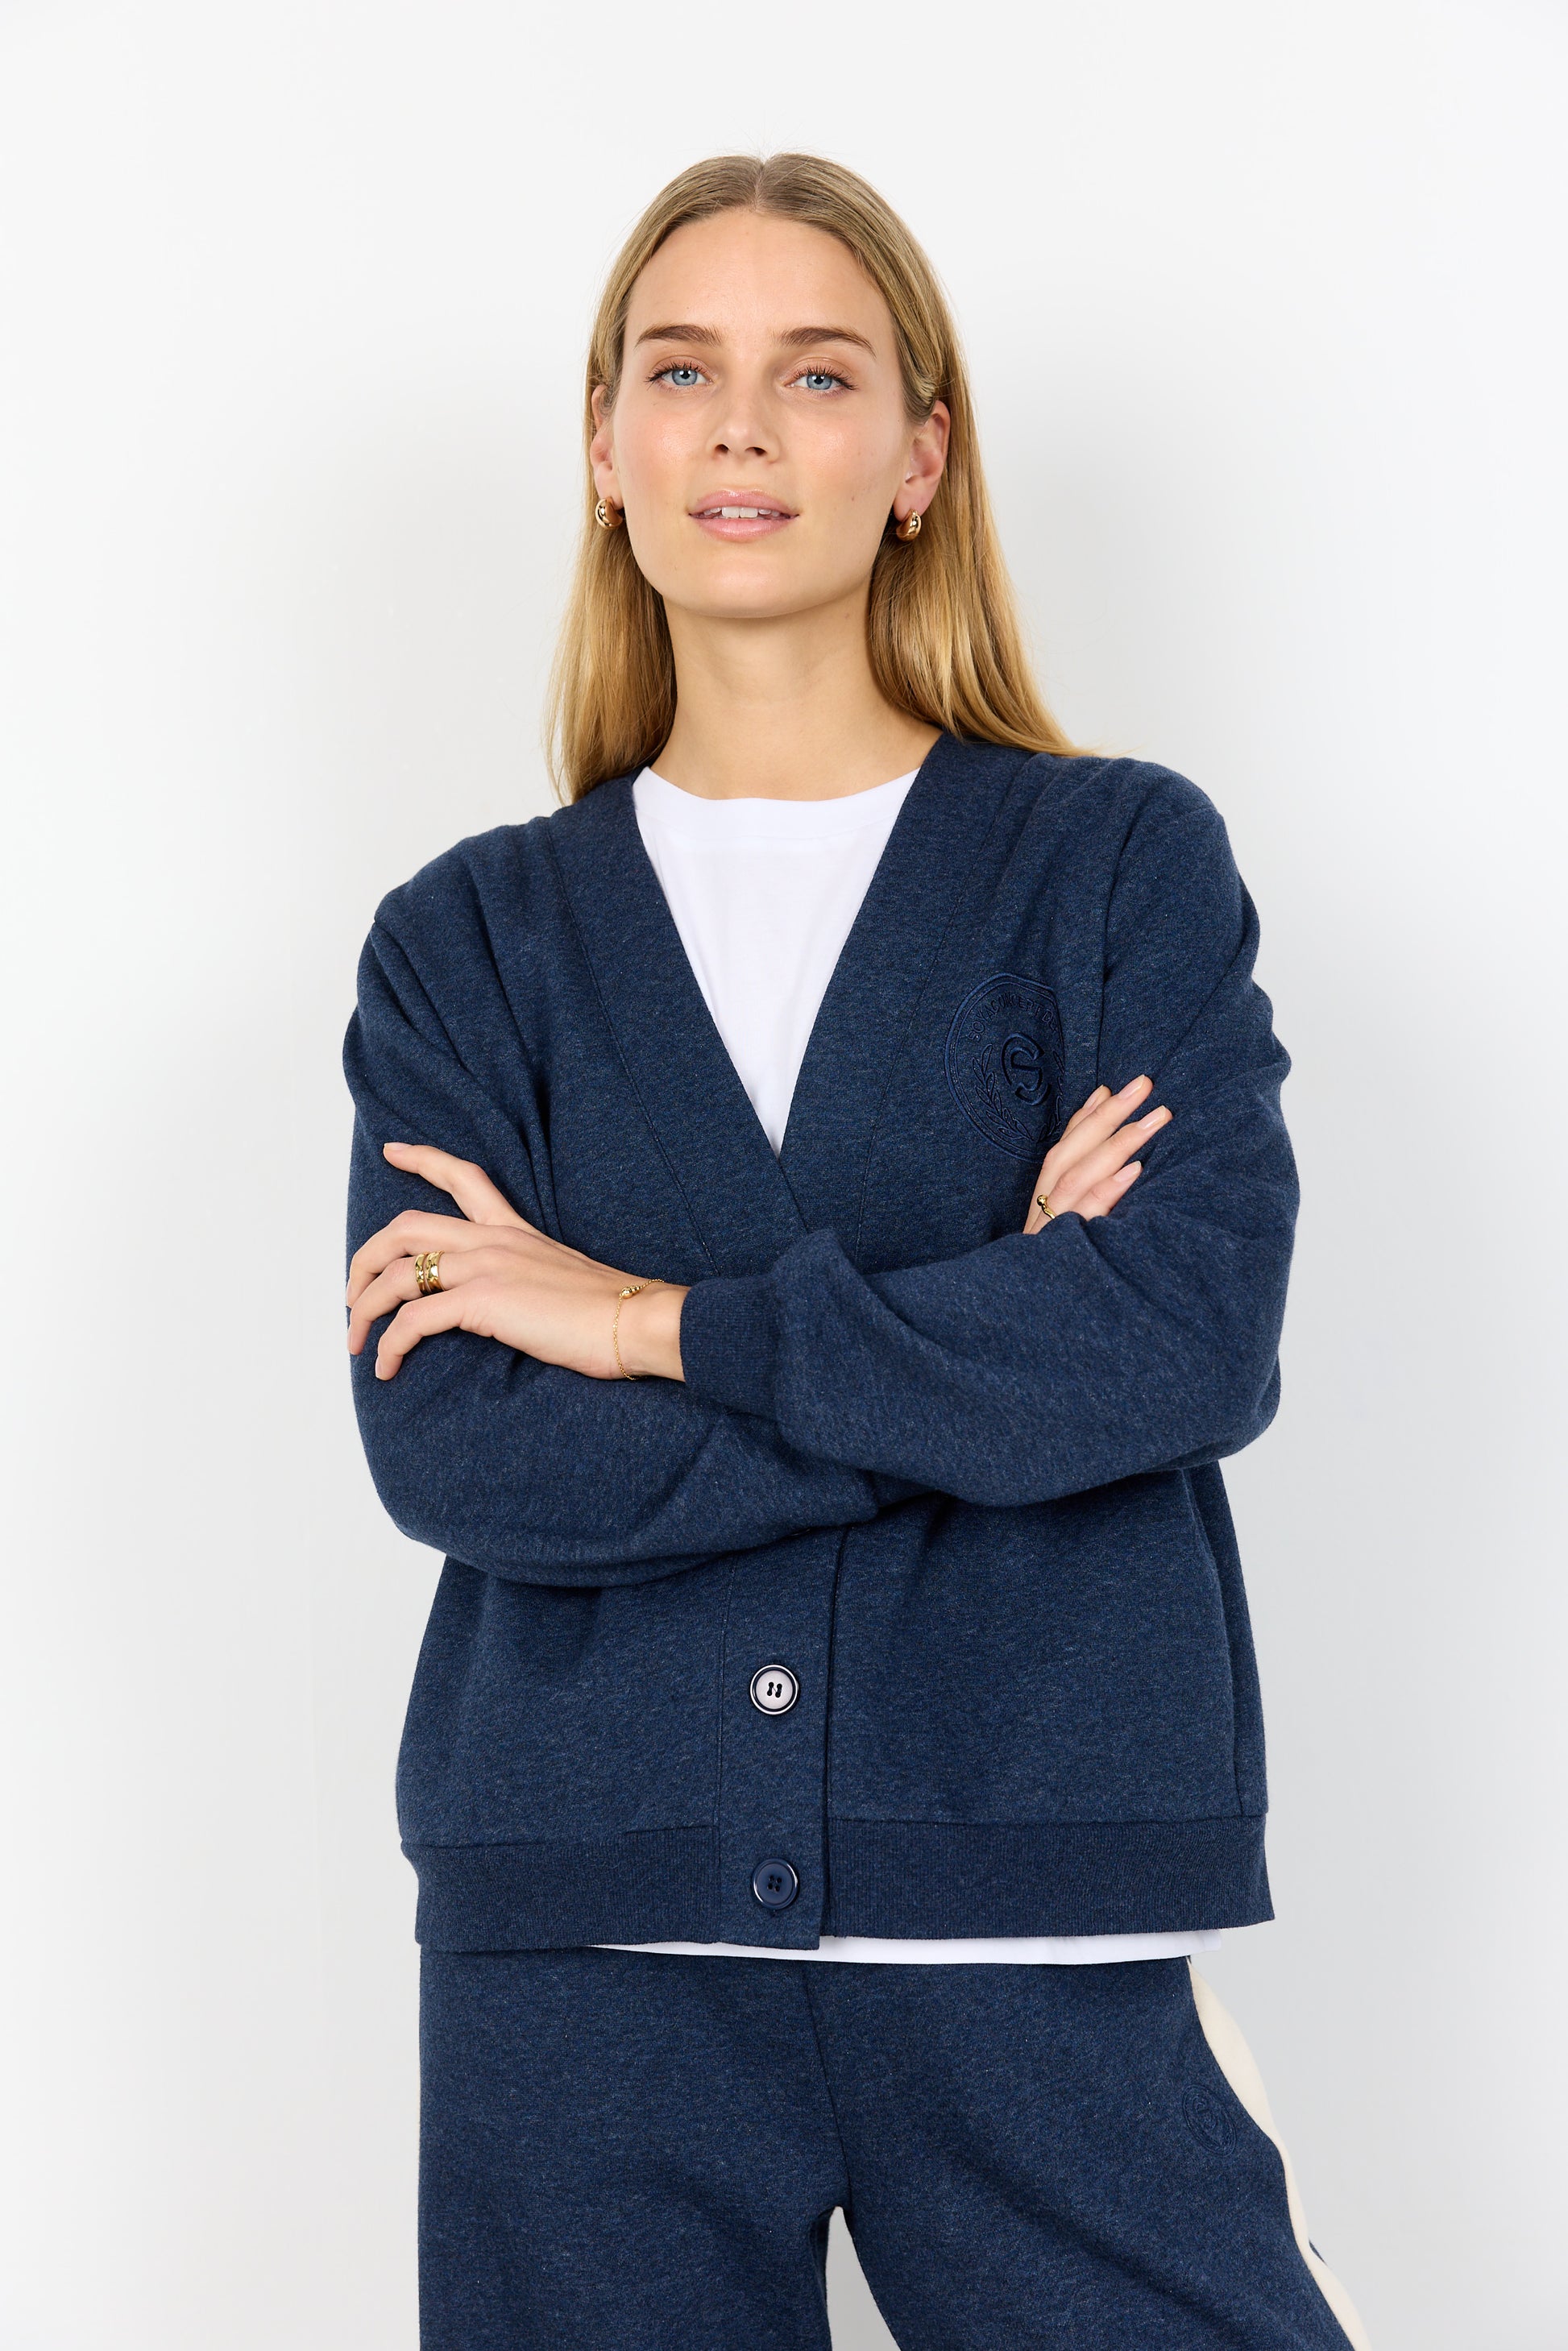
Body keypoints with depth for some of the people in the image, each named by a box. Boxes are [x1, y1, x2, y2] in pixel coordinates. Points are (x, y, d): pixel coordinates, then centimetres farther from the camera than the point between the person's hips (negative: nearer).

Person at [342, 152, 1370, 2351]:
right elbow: (445, 1447, -6)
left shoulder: (1126, 862, 5)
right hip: (583, 1927, 2)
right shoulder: (474, 938, 8)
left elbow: (1195, 1335, -11)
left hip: (1034, 1921, -1)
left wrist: (653, 1322, -9)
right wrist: (988, 1355, -10)